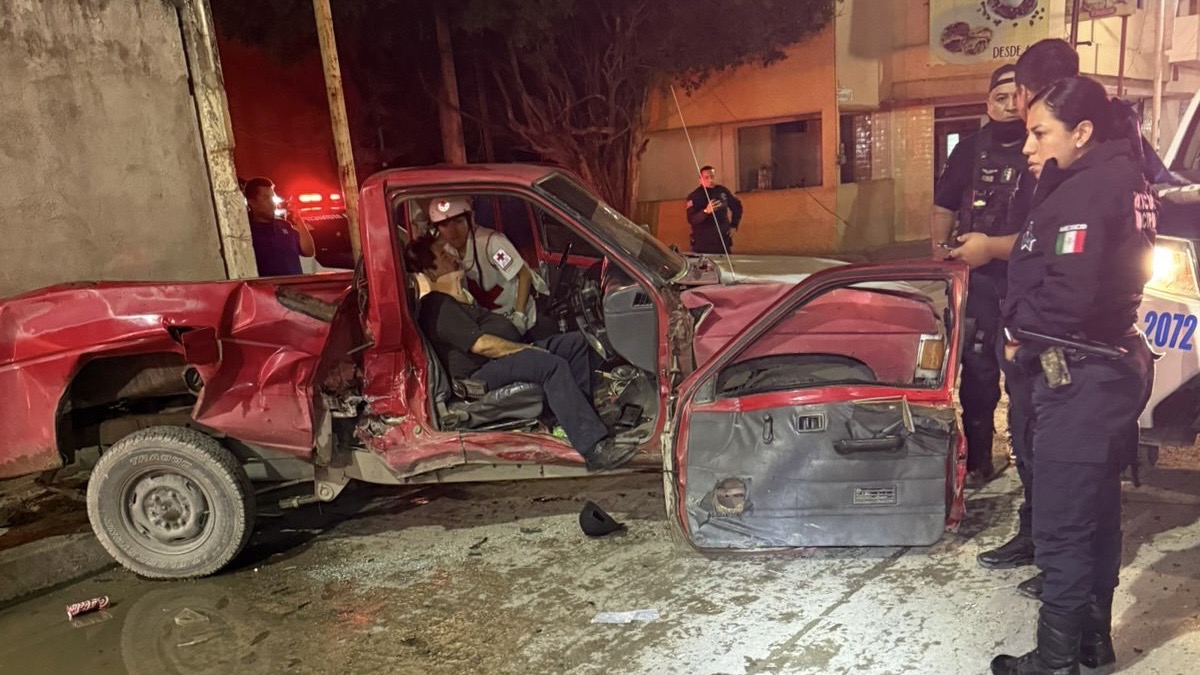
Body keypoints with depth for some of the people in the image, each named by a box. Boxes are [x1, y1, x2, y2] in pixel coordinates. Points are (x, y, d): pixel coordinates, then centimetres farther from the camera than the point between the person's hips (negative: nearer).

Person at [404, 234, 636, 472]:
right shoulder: (438, 307, -11)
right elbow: (481, 345, -21)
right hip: (481, 374, -11)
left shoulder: (450, 300, 25)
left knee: (575, 343, 0)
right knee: (553, 365, -33)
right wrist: (525, 348, -13)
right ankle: (595, 450, -40)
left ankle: (582, 413, -6)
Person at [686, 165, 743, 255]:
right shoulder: (694, 197, -8)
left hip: (724, 242, 5)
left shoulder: (723, 191, 6)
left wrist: (734, 225, 14)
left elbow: (737, 206, 22)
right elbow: (691, 219, -20)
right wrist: (706, 211, -35)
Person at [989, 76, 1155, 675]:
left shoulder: (1085, 192, -18)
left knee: (1061, 527, -1)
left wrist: (1022, 335, -10)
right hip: (1114, 363, 10)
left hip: (1080, 378, -10)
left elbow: (1069, 294, -27)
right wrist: (1029, 333, 5)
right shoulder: (1123, 180, 12)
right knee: (1096, 511, 20)